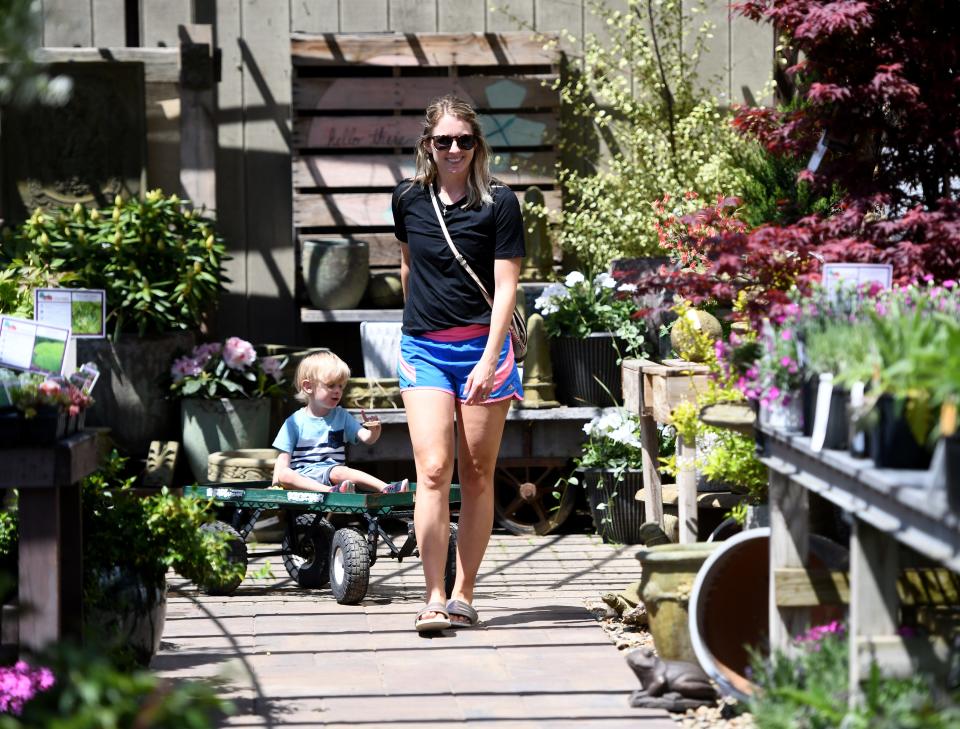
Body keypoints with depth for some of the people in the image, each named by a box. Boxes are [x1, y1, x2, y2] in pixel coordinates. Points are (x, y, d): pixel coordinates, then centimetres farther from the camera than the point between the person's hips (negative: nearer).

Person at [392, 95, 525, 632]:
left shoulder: (499, 203, -3)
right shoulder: (409, 200, 6)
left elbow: (506, 285, -7)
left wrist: (489, 360, -16)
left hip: (482, 346, -2)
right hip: (423, 348, 2)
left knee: (477, 475, 3)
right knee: (434, 470, -11)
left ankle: (464, 596, 10)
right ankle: (434, 599, -12)